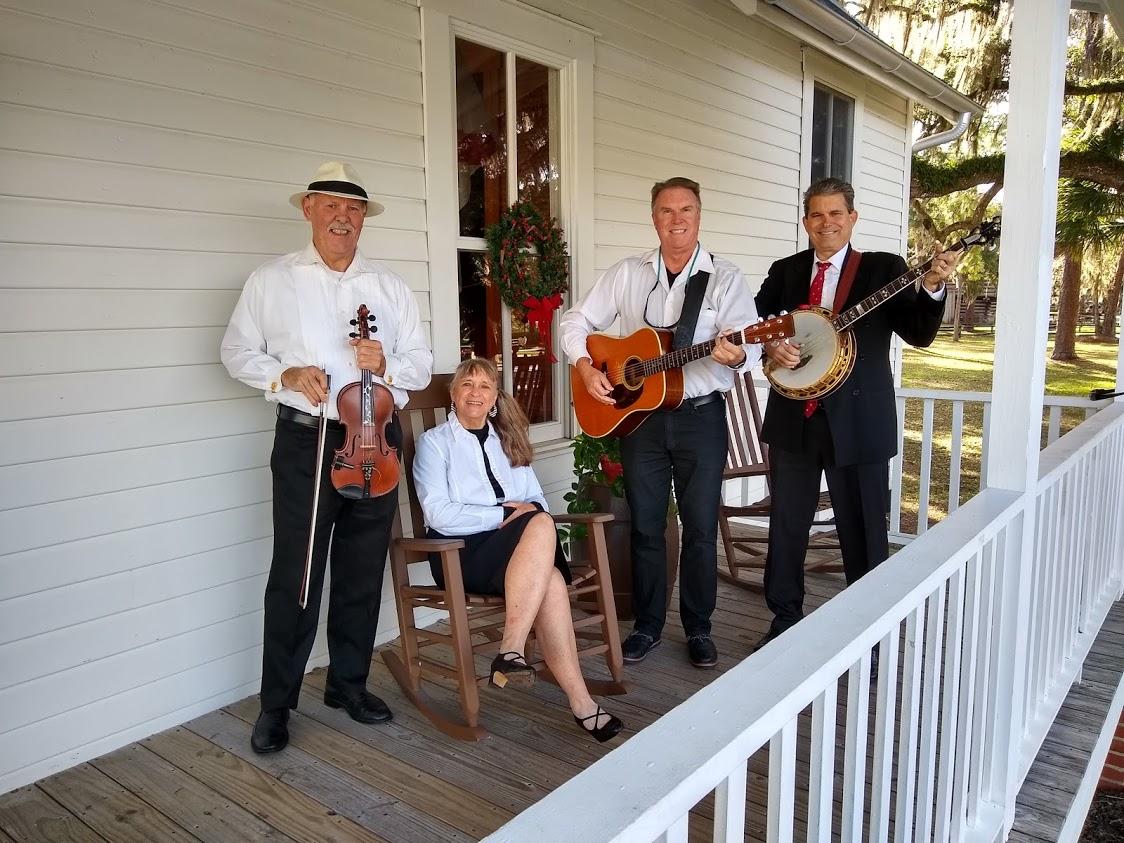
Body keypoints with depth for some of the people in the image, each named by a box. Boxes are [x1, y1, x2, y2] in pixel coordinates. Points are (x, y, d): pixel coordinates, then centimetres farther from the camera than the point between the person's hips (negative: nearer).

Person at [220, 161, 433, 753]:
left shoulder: (389, 286, 12)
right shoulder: (272, 280, 5)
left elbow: (422, 366, 11)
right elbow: (237, 351, 6)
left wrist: (387, 365, -11)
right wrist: (283, 376, -12)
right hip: (306, 442, -3)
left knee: (363, 571, 11)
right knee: (295, 575, 0)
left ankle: (349, 683, 28)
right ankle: (276, 703, 16)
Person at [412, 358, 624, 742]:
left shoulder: (507, 441, 24)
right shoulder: (434, 442, 7)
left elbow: (538, 501, 16)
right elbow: (439, 515, -8)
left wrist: (531, 513, -8)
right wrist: (506, 514, -14)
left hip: (515, 544, 5)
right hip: (461, 552, -5)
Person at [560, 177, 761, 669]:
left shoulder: (725, 278, -2)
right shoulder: (626, 274, 5)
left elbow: (750, 344, -13)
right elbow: (576, 321, 8)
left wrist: (736, 355, -36)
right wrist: (585, 366, -9)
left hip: (701, 414, -2)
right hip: (639, 414, 2)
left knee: (700, 528, 5)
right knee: (645, 525, 10)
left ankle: (698, 628, 21)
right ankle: (647, 625, 24)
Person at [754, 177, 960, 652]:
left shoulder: (884, 269, 0)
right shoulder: (784, 272, 10)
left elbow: (919, 334, -8)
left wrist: (932, 286, -26)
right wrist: (770, 346, -8)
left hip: (858, 421, -3)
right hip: (792, 419, 4)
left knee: (863, 533, 4)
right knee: (786, 526, 12)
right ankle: (785, 620, 29)